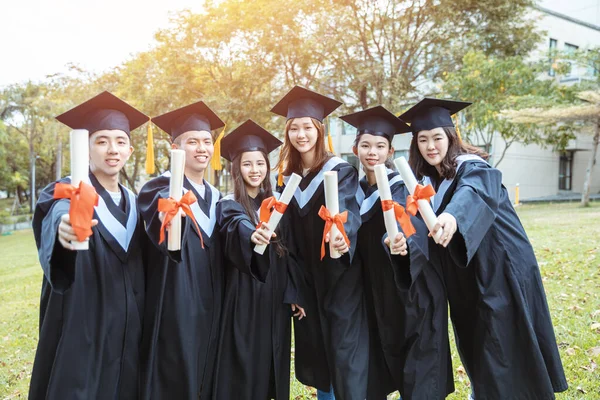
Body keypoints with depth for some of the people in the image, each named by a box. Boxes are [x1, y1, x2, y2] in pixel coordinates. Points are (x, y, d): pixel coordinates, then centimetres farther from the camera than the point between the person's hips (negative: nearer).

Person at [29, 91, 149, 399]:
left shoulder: (133, 201, 9)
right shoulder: (65, 192, -8)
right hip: (80, 329, -5)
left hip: (127, 330, 5)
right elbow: (56, 216, -33)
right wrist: (64, 228, -56)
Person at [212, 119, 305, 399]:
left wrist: (294, 294, 4)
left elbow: (288, 253, 9)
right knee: (243, 368, 1)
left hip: (276, 297, 5)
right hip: (245, 298, -5)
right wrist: (253, 235, -52)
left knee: (272, 365, 13)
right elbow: (237, 229, -30)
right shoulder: (228, 206, -6)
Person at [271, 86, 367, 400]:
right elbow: (290, 235, 9)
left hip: (340, 276, -5)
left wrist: (342, 235, -51)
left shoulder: (341, 171, -9)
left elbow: (345, 210, -28)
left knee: (345, 352, -3)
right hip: (306, 279, 5)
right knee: (314, 350, 13)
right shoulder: (288, 179, 5)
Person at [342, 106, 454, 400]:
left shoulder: (403, 187, -13)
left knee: (419, 376, 2)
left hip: (414, 292, -5)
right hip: (377, 293, 6)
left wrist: (402, 242, -51)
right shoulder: (356, 191, 4)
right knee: (376, 373, 14)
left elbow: (414, 229, -30)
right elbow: (357, 240, 7)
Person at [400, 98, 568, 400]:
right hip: (464, 280, 7)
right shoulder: (425, 180, 5)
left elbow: (474, 193, -41)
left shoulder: (472, 168, -17)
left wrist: (452, 217, -63)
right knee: (476, 350, 19)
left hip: (501, 273, -6)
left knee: (501, 357, 0)